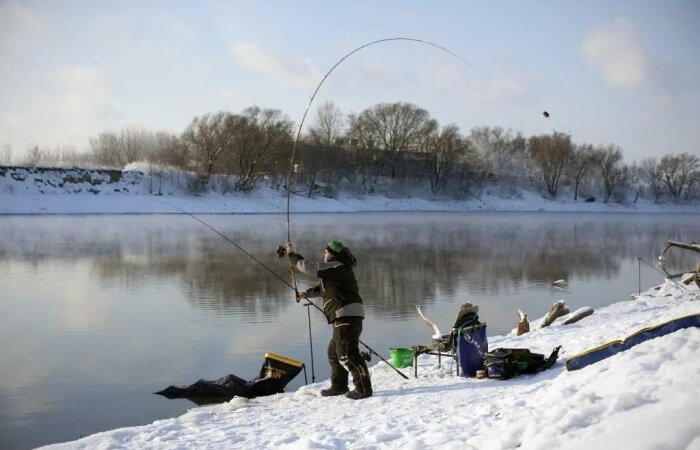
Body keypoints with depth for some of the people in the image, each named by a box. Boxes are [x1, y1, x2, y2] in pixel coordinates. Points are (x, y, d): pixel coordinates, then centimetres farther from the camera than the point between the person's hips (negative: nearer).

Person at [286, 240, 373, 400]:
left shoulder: (336, 267, -11)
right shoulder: (336, 269, 22)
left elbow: (307, 267, -13)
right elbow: (323, 287, 35)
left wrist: (292, 254, 1)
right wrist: (306, 293, 24)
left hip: (347, 315, -11)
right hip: (345, 316, 11)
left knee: (346, 353, -13)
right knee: (334, 351, 19)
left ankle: (363, 388, -12)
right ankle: (339, 386, 26)